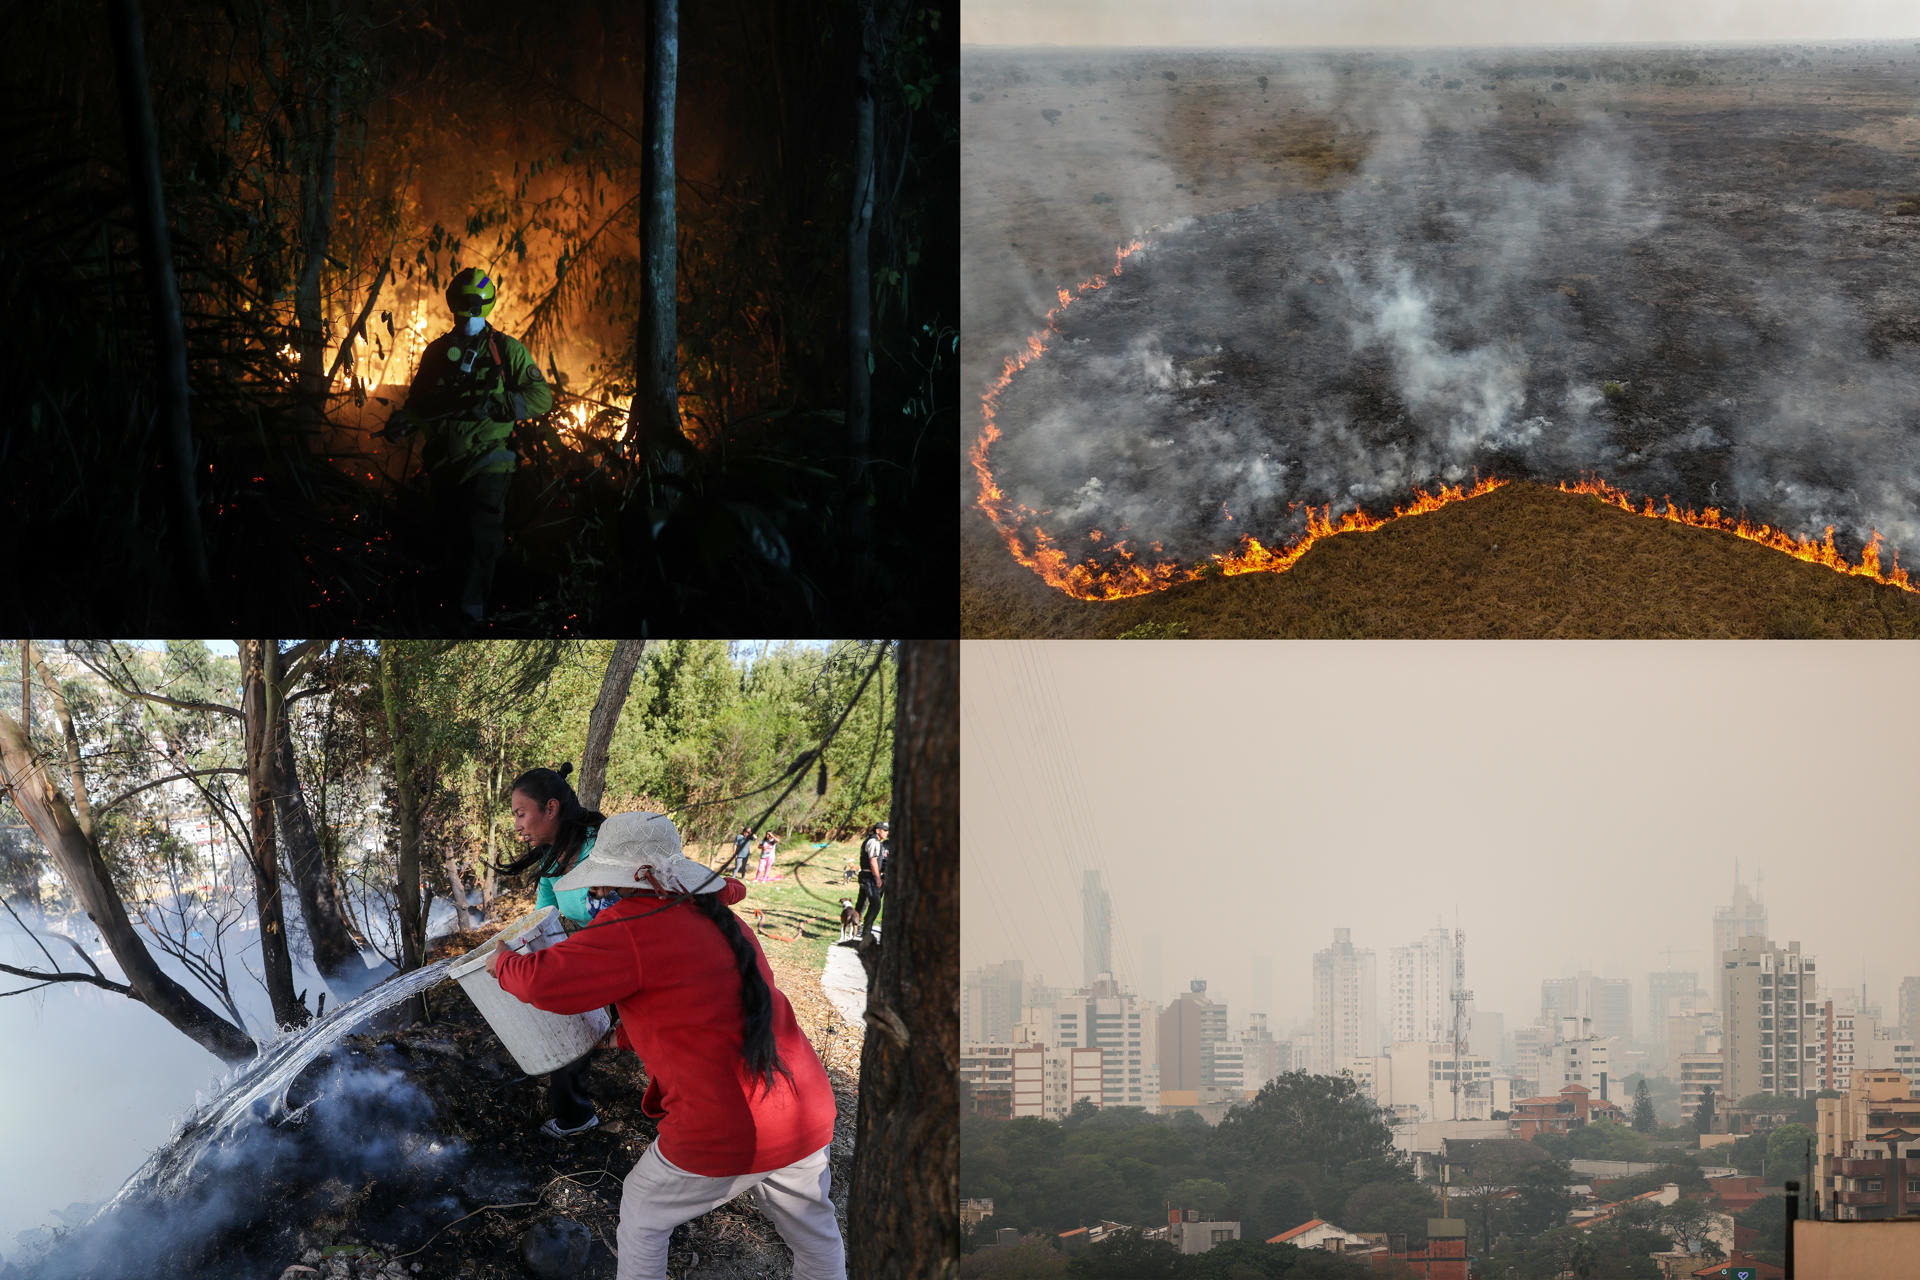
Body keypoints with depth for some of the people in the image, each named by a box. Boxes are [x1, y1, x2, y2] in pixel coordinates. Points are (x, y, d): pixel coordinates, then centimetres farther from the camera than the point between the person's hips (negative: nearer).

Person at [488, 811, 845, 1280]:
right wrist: (625, 1035, 30)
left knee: (642, 1211, 21)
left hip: (724, 1137, -6)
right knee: (814, 1235, 24)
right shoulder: (720, 920, 14)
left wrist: (503, 963, 6)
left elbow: (545, 982, -14)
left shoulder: (634, 928, -13)